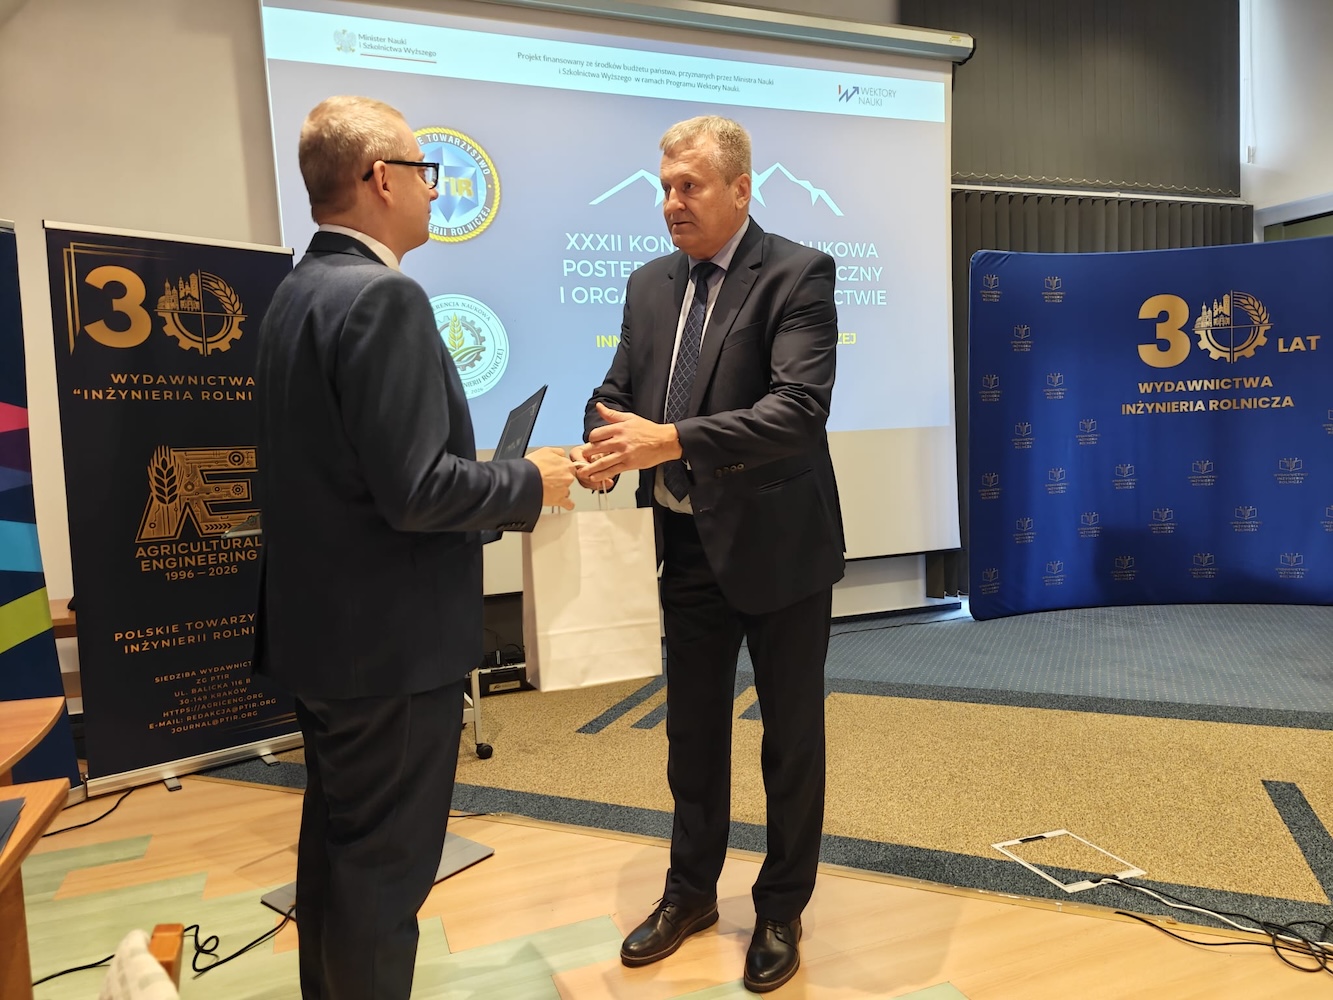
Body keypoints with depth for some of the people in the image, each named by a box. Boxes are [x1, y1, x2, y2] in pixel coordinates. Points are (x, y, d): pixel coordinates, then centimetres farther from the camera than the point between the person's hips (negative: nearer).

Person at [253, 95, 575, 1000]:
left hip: (325, 623, 10)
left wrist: (499, 485, 12)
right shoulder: (384, 297, -20)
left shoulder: (301, 290, 9)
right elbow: (415, 490, -26)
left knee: (338, 842, 23)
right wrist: (529, 483, -9)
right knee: (385, 867, 7)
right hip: (391, 638, -10)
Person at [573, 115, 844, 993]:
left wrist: (671, 441, -31)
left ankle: (782, 910, 33)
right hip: (688, 546, 6)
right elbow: (619, 389, 8)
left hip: (775, 543, -5)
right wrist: (604, 447, -15)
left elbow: (799, 409, -23)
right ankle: (691, 892, 40)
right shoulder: (650, 285, 8)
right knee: (693, 730, 18)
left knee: (791, 735, 12)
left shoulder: (797, 275, -11)